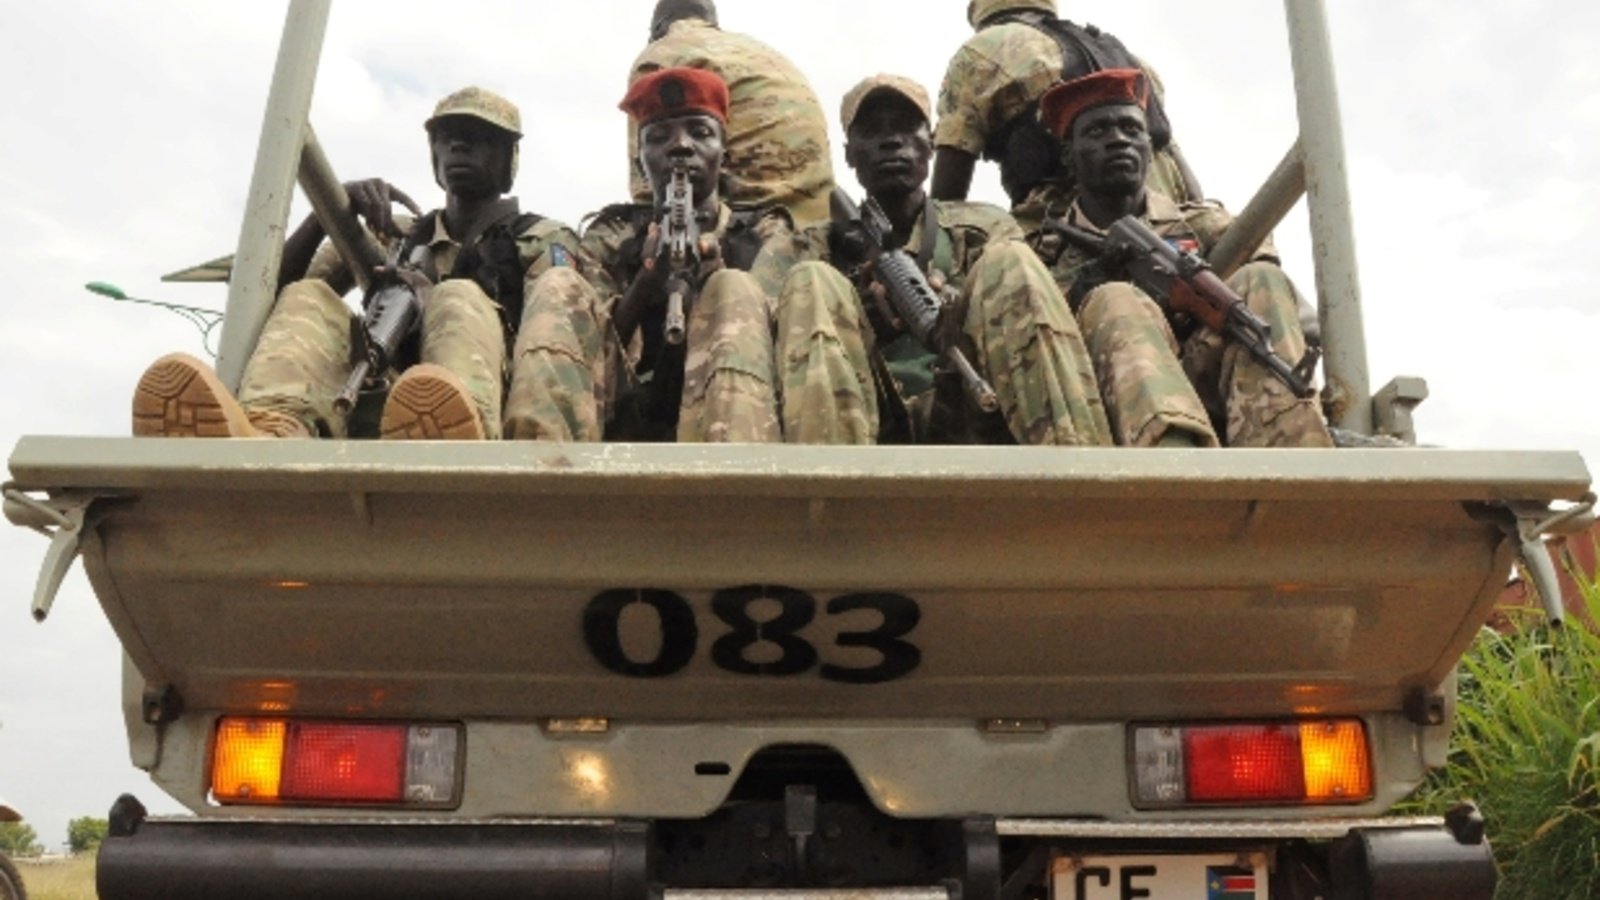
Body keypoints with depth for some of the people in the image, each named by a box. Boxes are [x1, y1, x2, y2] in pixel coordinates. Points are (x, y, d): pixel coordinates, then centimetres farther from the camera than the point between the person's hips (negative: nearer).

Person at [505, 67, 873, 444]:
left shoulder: (764, 234, 19)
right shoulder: (613, 238, 20)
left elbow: (775, 322, 1)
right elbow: (585, 343, 5)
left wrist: (719, 284, -17)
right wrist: (646, 281, -11)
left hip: (738, 420, -1)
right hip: (628, 420, 1)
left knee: (734, 293, -25)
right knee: (560, 287, -17)